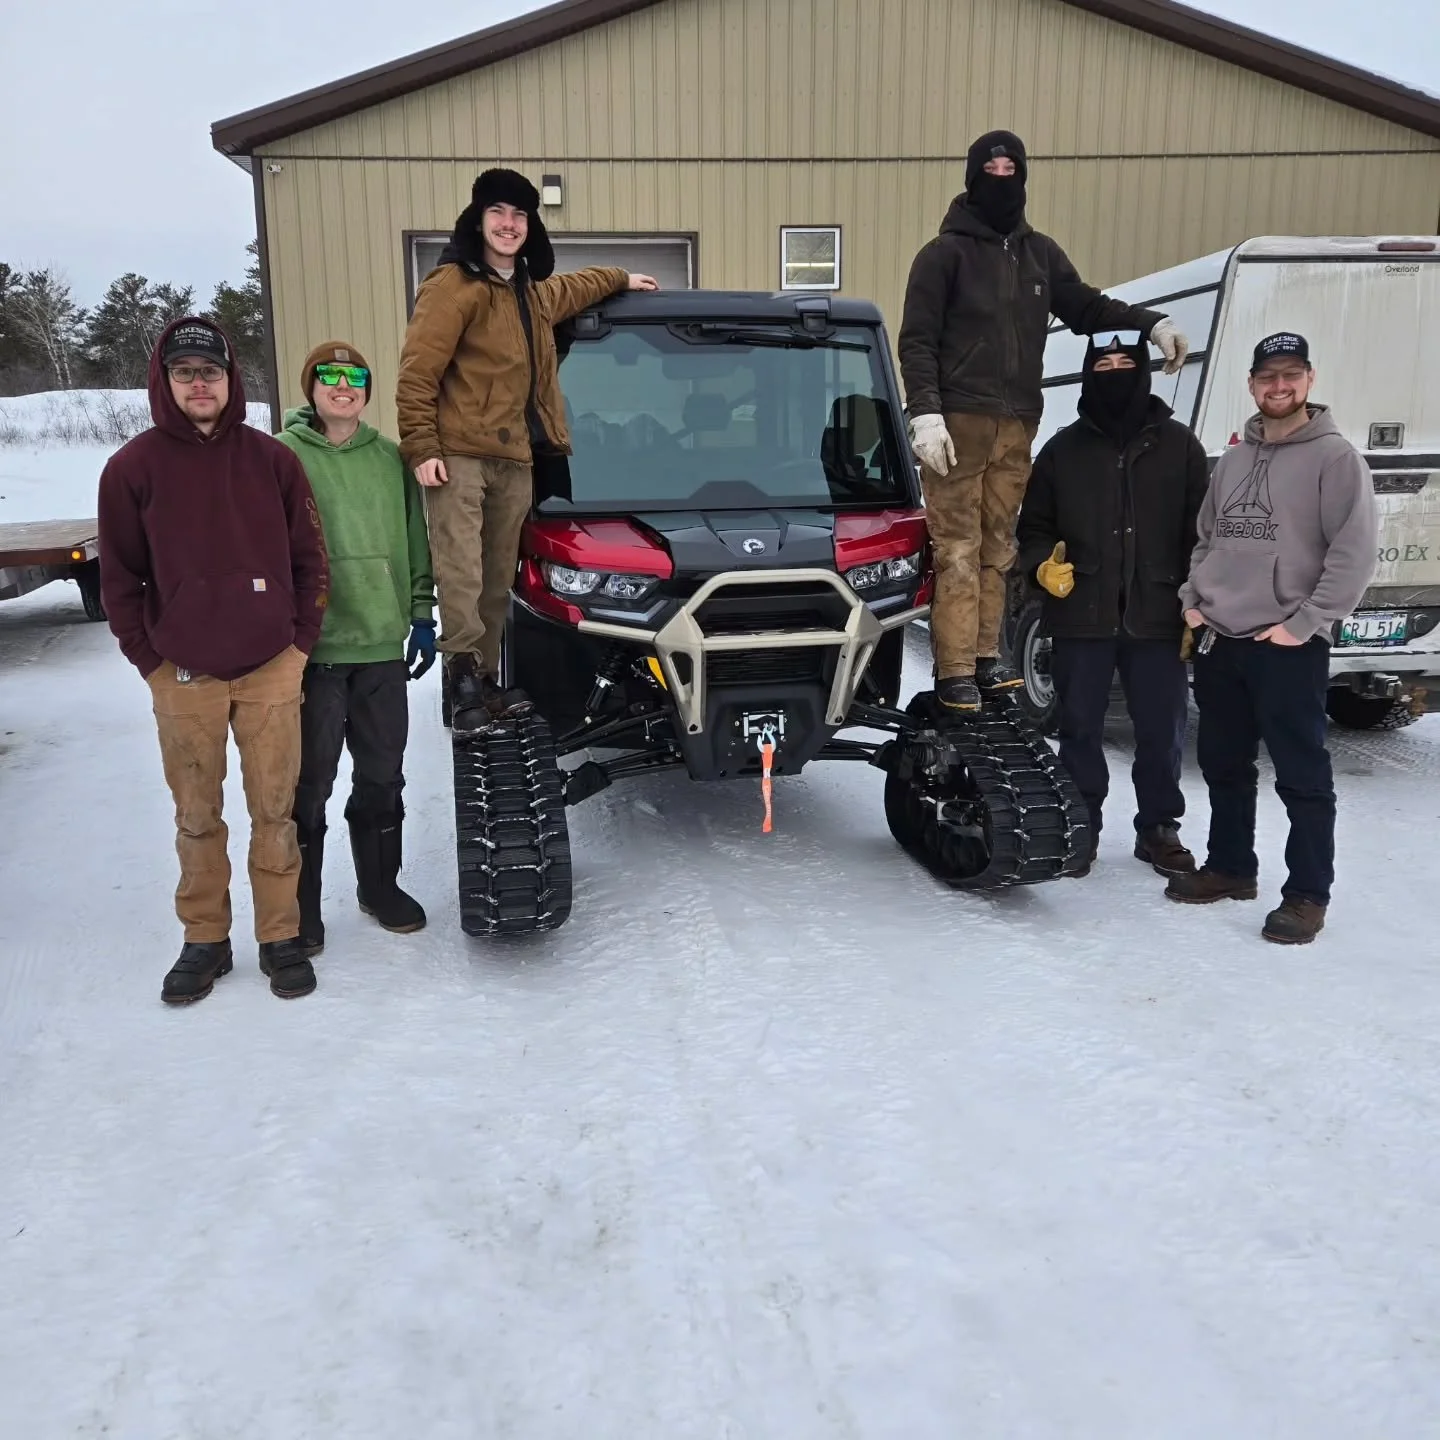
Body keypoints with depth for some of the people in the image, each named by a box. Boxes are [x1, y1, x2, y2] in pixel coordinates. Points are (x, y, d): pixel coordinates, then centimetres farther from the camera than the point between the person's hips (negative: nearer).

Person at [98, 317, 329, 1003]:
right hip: (182, 677, 0)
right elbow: (119, 578, 4)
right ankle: (205, 940, 24)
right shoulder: (133, 468, 0)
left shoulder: (272, 459, 4)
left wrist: (300, 642, 2)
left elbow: (309, 559, 7)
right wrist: (151, 661, 0)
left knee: (275, 810, 6)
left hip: (272, 670, 0)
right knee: (196, 817, 9)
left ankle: (280, 937, 19)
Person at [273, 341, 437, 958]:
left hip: (383, 642, 4)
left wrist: (421, 615, 11)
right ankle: (301, 904, 16)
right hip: (312, 645, -3)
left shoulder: (390, 457, 9)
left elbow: (414, 541, 14)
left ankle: (379, 885, 29)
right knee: (310, 780, 2)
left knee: (382, 775, 13)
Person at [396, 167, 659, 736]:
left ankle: (483, 682, 16)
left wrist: (621, 279, 54)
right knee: (461, 572, -18)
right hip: (457, 453, -7)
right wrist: (422, 448, -17)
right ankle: (465, 676, -18)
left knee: (497, 580, 8)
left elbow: (568, 289, 47)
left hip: (513, 457, 8)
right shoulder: (452, 285, -5)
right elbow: (417, 372, -10)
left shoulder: (529, 292, 21)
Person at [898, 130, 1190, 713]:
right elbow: (916, 341, -5)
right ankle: (954, 671, -4)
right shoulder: (945, 253, 1)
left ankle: (985, 656, 17)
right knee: (958, 551, -7)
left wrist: (1152, 323, 6)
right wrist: (926, 413, -18)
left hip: (1016, 424, 6)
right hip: (957, 424, -6)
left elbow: (1085, 307, 23)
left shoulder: (1041, 252, 18)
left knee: (998, 548, 8)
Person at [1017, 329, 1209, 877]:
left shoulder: (1179, 446, 6)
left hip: (1158, 620, 0)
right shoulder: (1063, 449, 8)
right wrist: (1042, 564, -10)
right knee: (1080, 730, 8)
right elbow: (1033, 526, 11)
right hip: (1081, 619, 0)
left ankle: (1158, 828, 24)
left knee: (1162, 732, 7)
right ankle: (1081, 827, 22)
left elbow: (1201, 534, 5)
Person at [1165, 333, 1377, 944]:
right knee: (1223, 766, 14)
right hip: (1217, 642, 6)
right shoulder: (1233, 458, 14)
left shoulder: (1335, 456, -5)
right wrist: (1193, 600, 7)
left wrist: (1304, 624, -15)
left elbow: (1354, 553, -11)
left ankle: (1307, 895, 9)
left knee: (1302, 777, 0)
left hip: (1289, 648, -6)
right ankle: (1230, 866, 29)